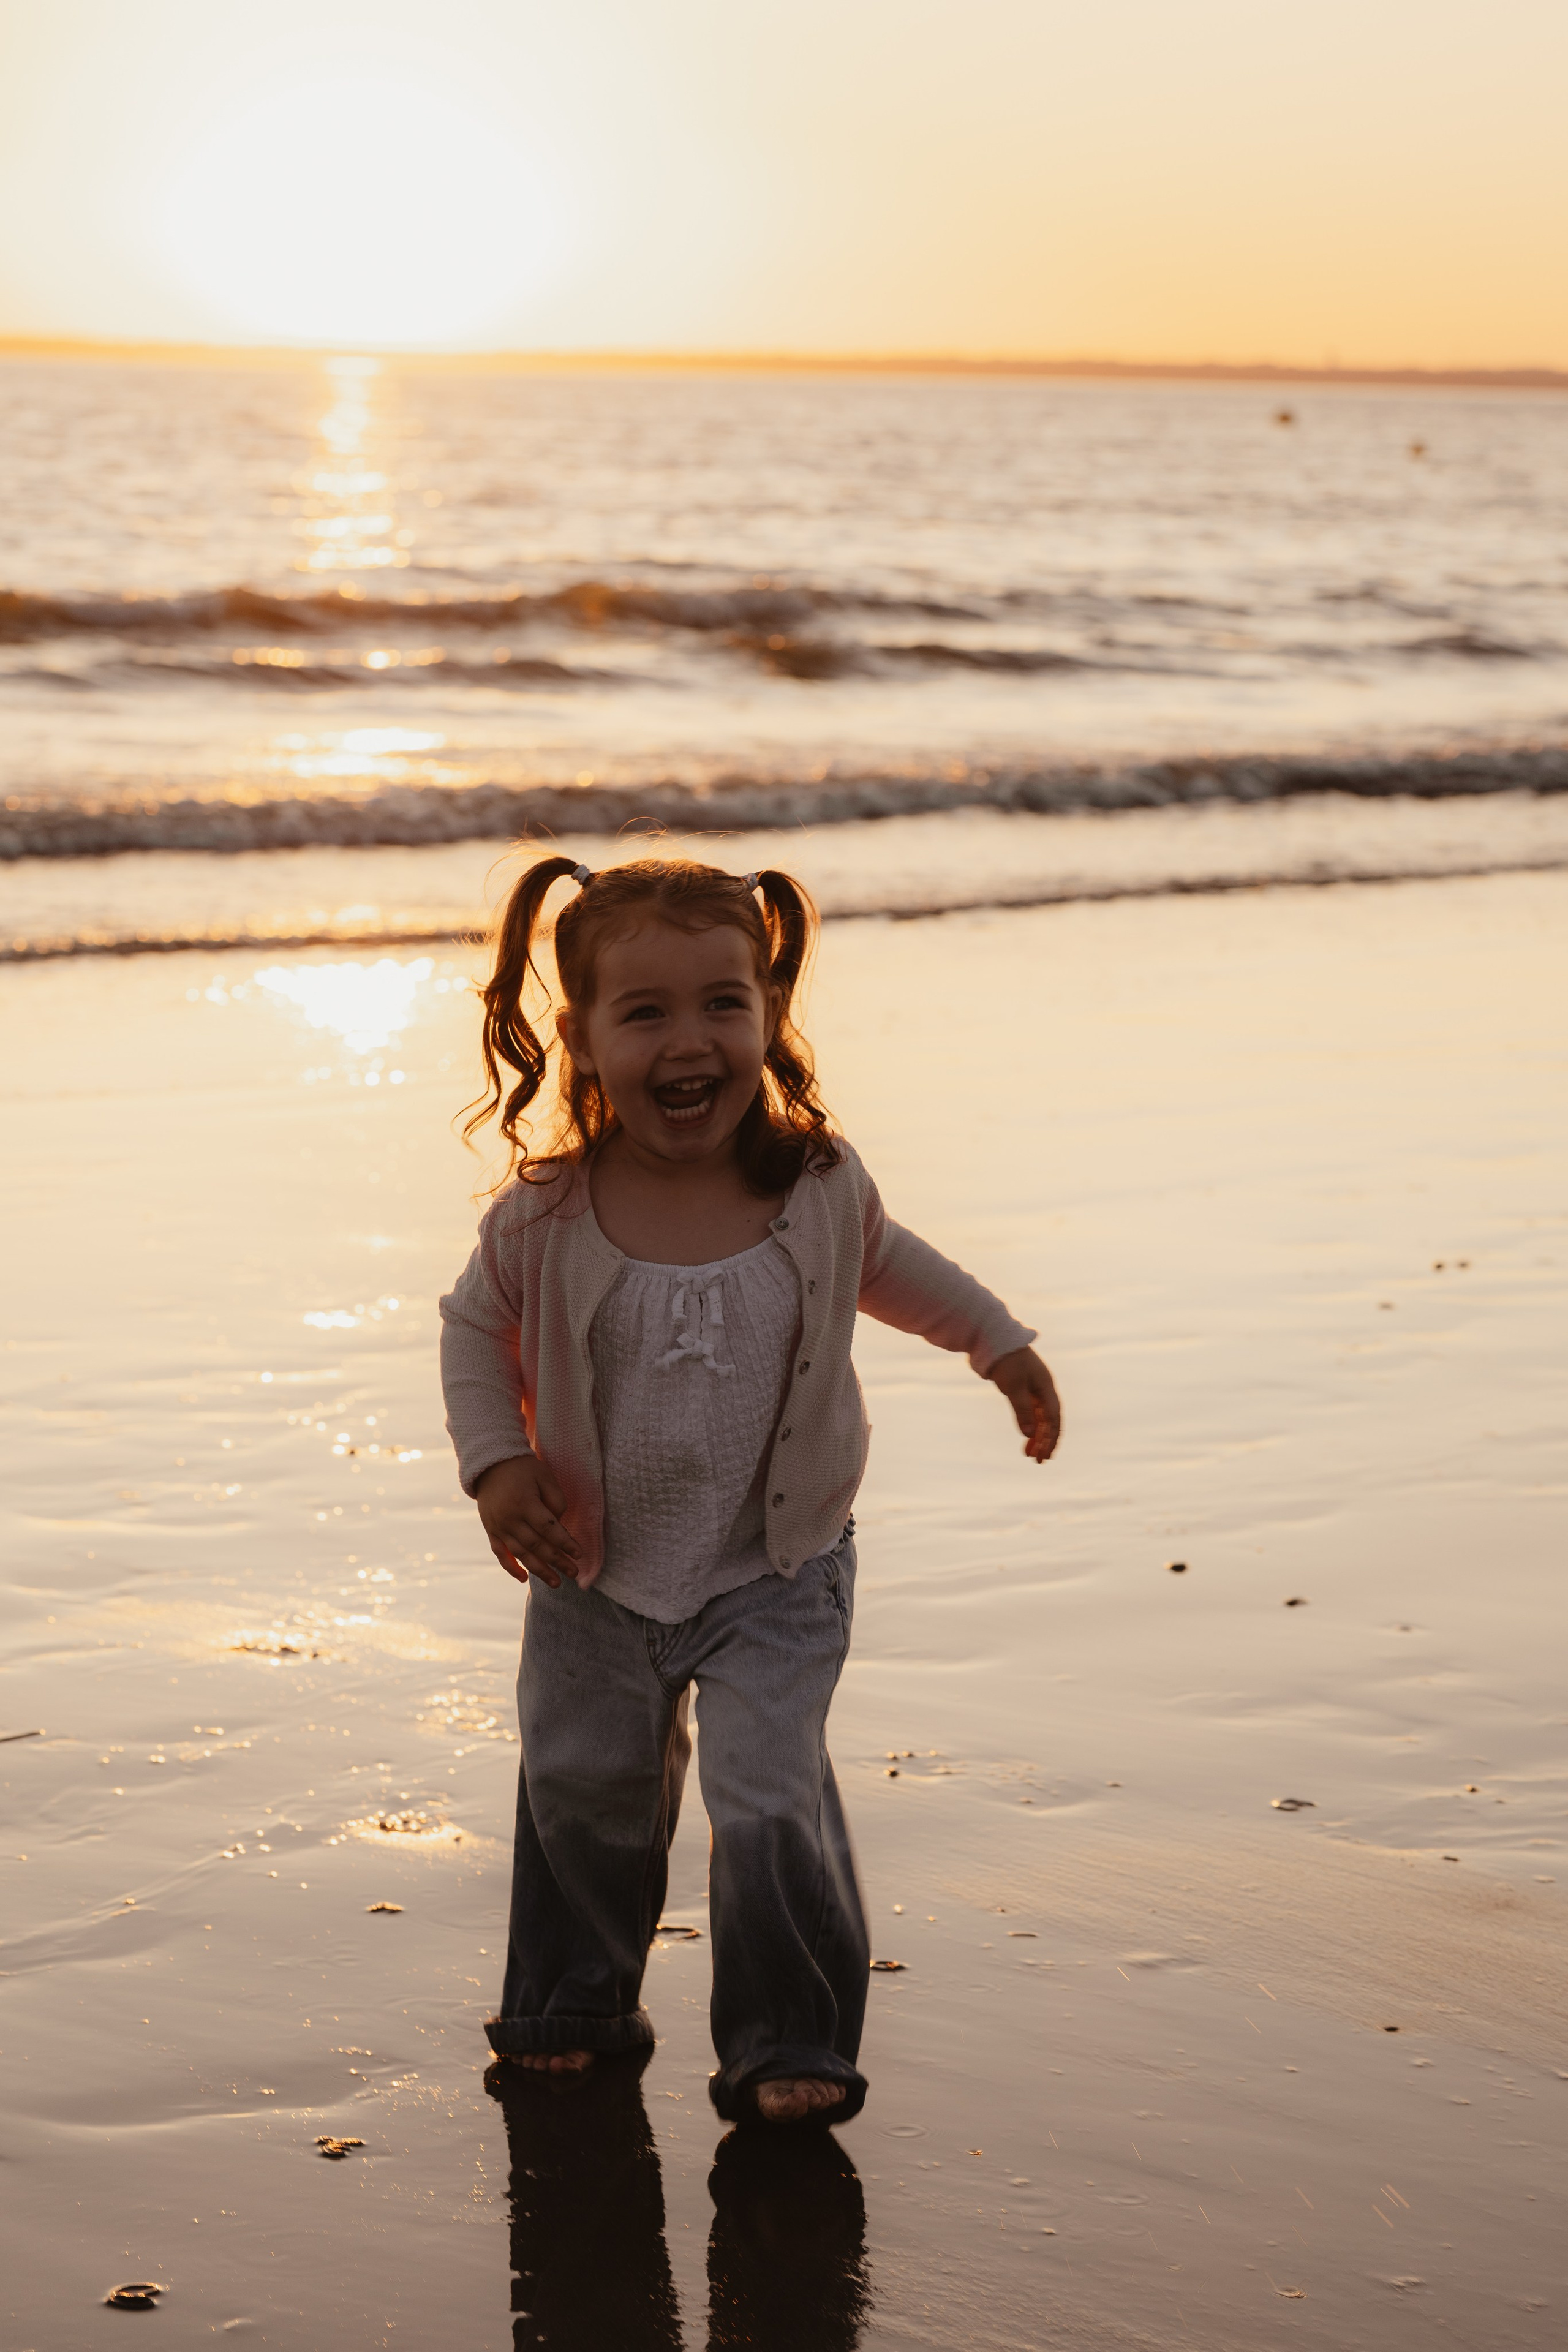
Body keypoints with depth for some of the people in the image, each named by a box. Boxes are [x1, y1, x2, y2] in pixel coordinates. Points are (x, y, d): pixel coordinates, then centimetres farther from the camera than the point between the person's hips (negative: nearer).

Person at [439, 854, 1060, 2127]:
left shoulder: (817, 1185, -15)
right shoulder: (546, 1219, -19)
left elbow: (885, 1259, 9)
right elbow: (477, 1328, 0)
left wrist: (999, 1341, 14)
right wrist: (497, 1463, -12)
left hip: (776, 1575, -1)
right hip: (597, 1573, 1)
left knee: (770, 1797, -14)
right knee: (582, 1791, 18)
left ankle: (790, 2045, 4)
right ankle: (575, 2002, 43)